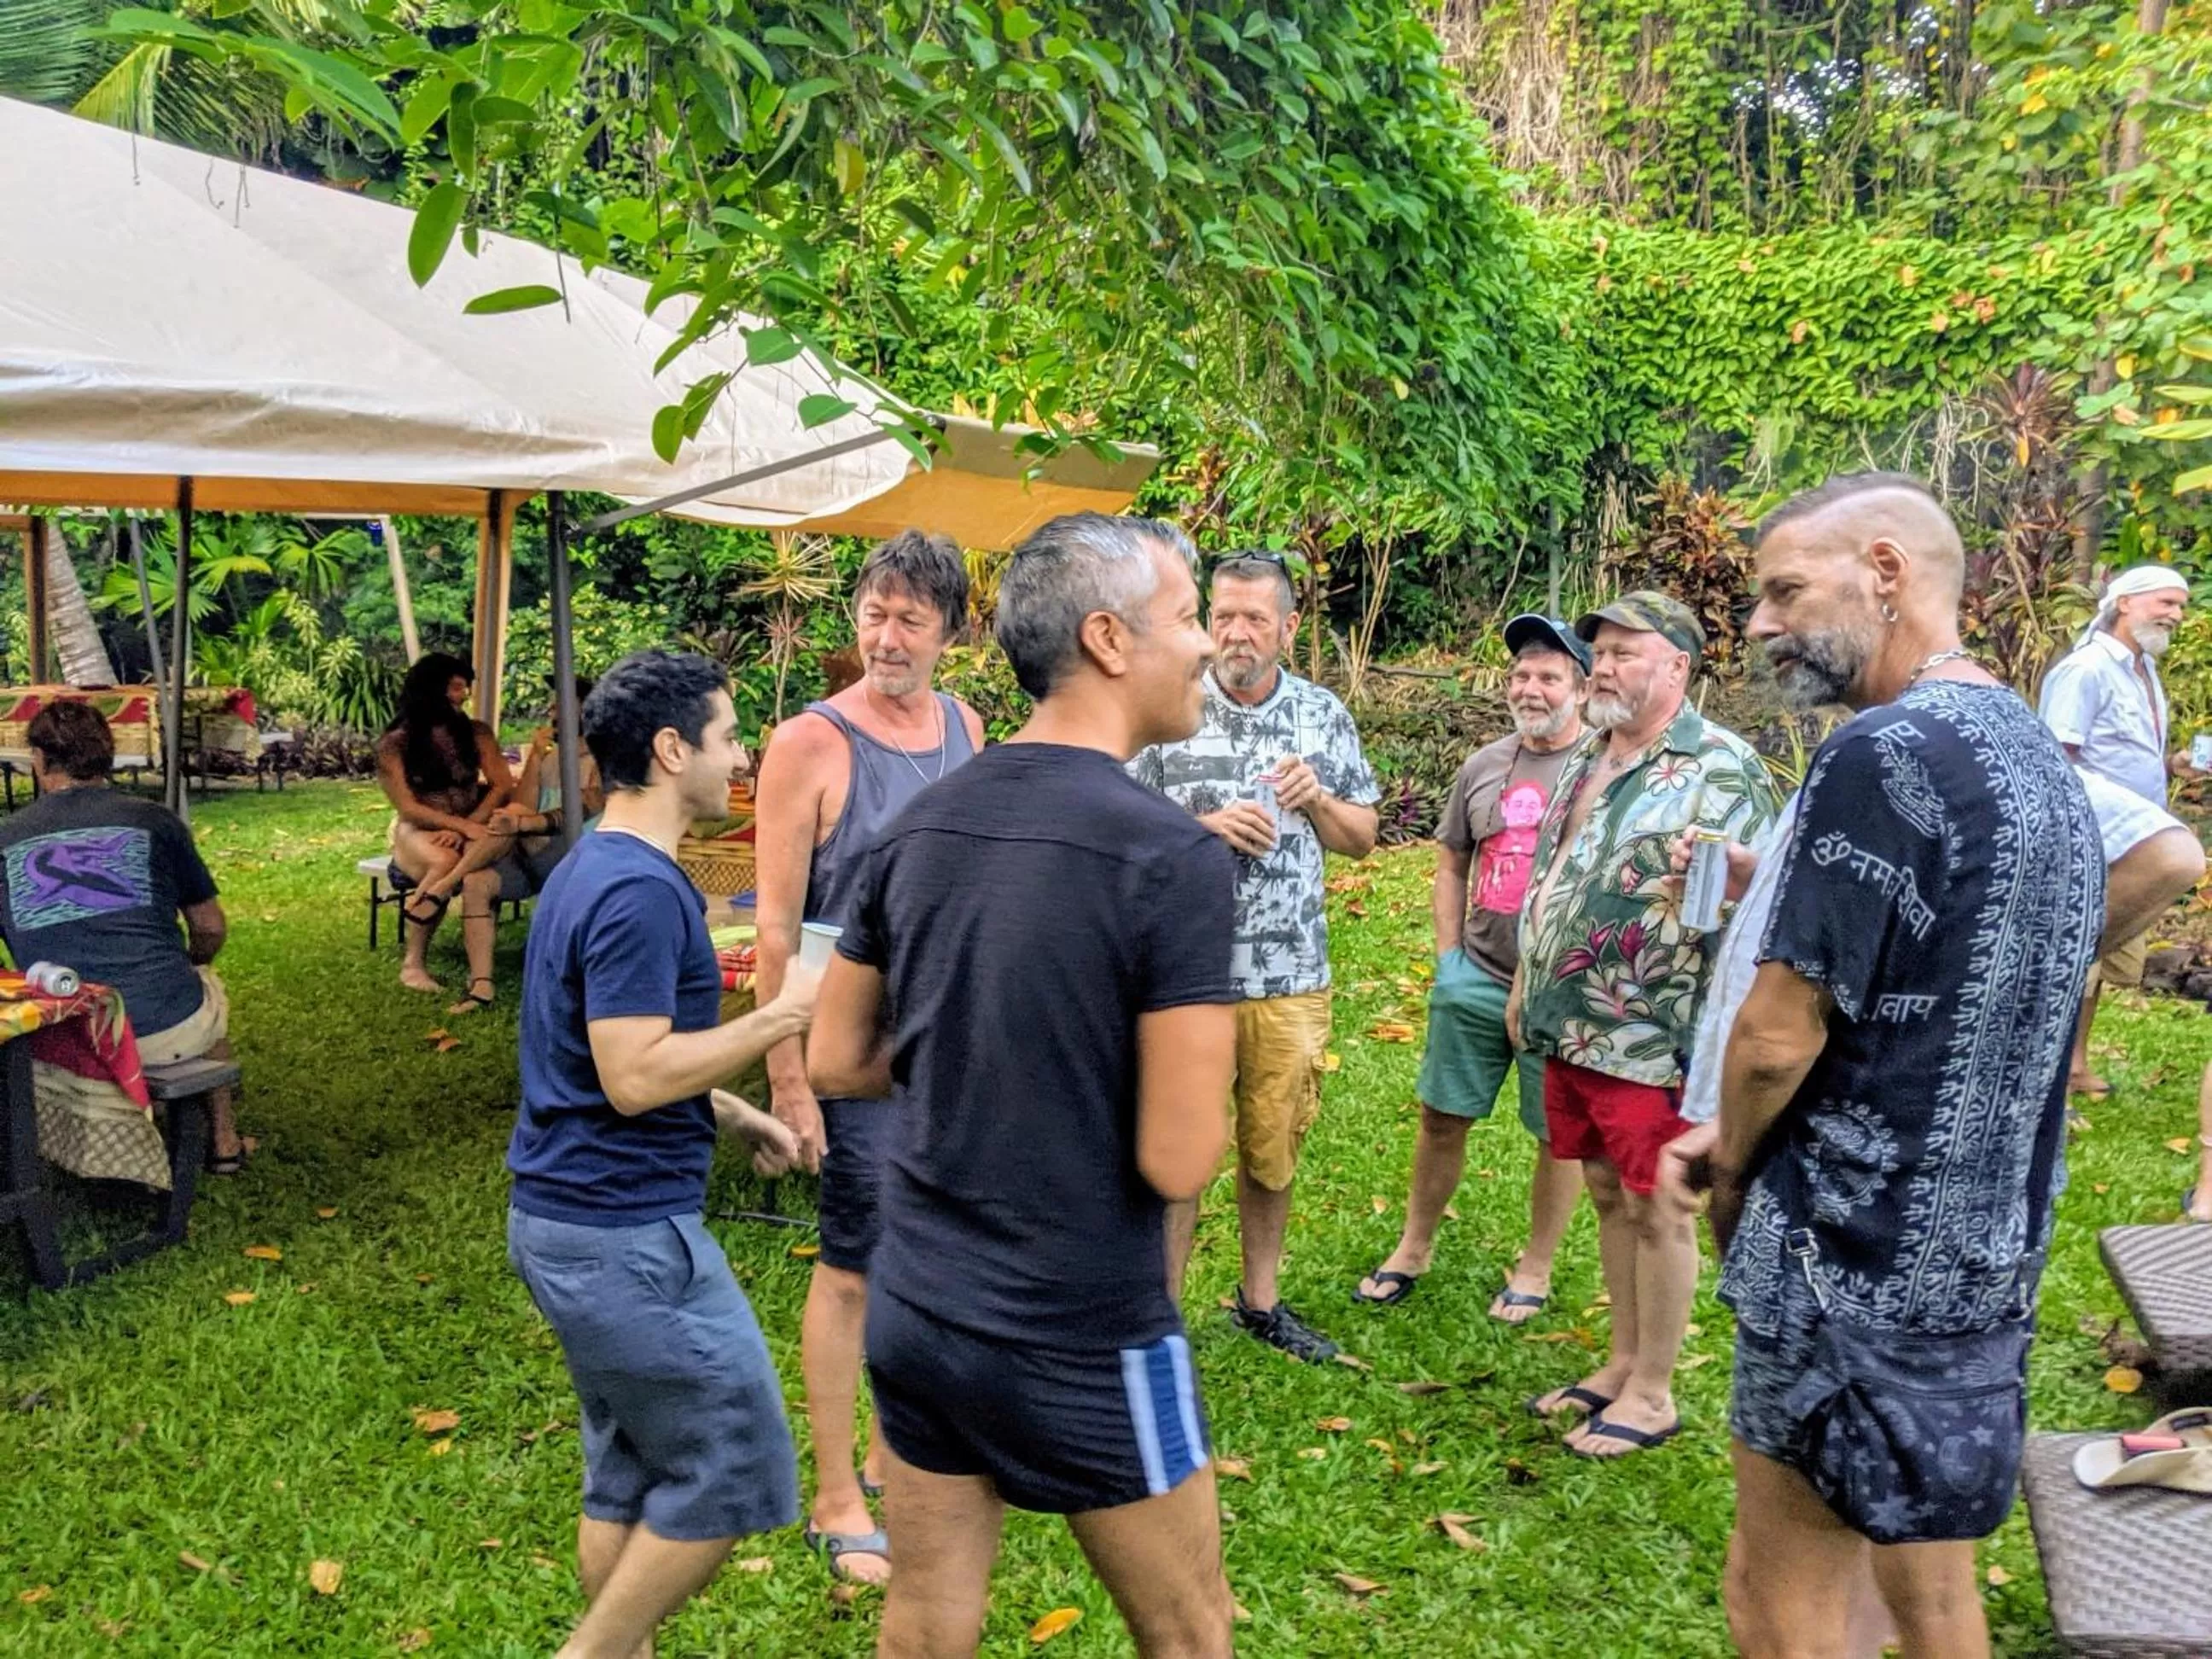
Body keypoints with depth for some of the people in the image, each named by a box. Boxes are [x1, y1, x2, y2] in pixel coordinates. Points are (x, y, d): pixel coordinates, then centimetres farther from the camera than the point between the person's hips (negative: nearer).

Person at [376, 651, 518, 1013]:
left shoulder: (475, 733, 5)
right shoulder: (395, 744, -3)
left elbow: (503, 787, -4)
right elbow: (408, 808, -10)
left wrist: (467, 828, -20)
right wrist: (462, 824, -25)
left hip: (474, 828, 2)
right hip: (418, 832, -2)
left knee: (508, 827, -33)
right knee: (444, 862, -36)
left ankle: (435, 892, -47)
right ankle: (413, 962, -27)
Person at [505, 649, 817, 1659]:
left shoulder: (593, 869, 12)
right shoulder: (640, 890, -20)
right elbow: (635, 1075, -25)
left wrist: (736, 1117, 16)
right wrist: (782, 1017, -18)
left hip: (574, 1217, 10)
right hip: (624, 1233, -10)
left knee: (632, 1474, 17)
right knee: (731, 1469, 1)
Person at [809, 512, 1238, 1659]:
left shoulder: (918, 825, 0)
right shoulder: (1172, 857, -20)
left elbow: (836, 1063, 7)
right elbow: (1177, 1163, -20)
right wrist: (1193, 1057, 0)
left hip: (915, 1310, 6)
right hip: (1082, 1348, -6)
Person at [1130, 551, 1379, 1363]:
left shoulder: (1323, 715, 6)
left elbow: (1362, 838, 11)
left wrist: (1316, 799, -9)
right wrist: (1206, 826, -18)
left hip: (1292, 977, 3)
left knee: (1273, 1148, 13)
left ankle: (1260, 1300, 32)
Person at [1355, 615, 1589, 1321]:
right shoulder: (1483, 766, 7)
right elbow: (1451, 864, 16)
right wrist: (1448, 957, 7)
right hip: (1477, 977, 4)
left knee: (1560, 1132, 9)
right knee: (1442, 1115, 12)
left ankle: (1535, 1268, 27)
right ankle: (1414, 1247, 29)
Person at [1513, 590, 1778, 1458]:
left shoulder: (1721, 769, -14)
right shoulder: (1584, 761, 12)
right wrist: (1524, 986, 21)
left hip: (1651, 1038, -8)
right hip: (1569, 1027, 8)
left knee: (1655, 1209, 4)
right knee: (1607, 1196, 17)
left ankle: (1653, 1393, 18)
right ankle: (1622, 1364, 32)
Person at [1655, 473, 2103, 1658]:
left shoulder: (1883, 756, -20)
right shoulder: (2039, 755, 10)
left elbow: (1777, 1036, -19)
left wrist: (1734, 1173, 2)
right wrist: (1742, 1140, 11)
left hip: (1858, 1256, -9)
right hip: (1984, 1249, 9)